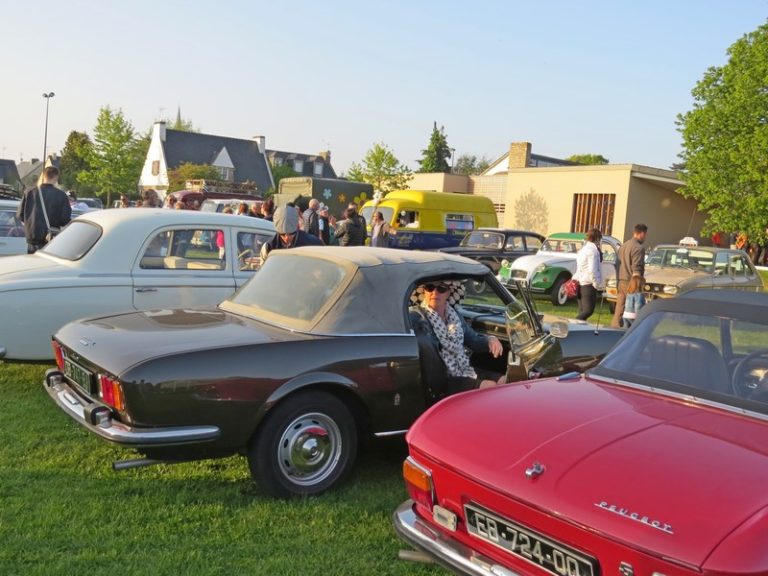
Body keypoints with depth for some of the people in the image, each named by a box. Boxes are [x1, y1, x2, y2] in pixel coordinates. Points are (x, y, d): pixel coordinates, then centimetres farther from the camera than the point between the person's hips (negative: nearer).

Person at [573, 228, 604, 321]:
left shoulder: (583, 249, 17)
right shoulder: (593, 250, -13)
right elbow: (592, 270, -19)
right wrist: (597, 285, -11)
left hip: (579, 283, 9)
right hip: (588, 284, -9)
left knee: (582, 311, 11)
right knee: (588, 311, -10)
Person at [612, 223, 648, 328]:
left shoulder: (623, 246, 16)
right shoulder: (639, 248, -11)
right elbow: (636, 269, -17)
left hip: (620, 281, 8)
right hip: (630, 282, -8)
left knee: (619, 309, 10)